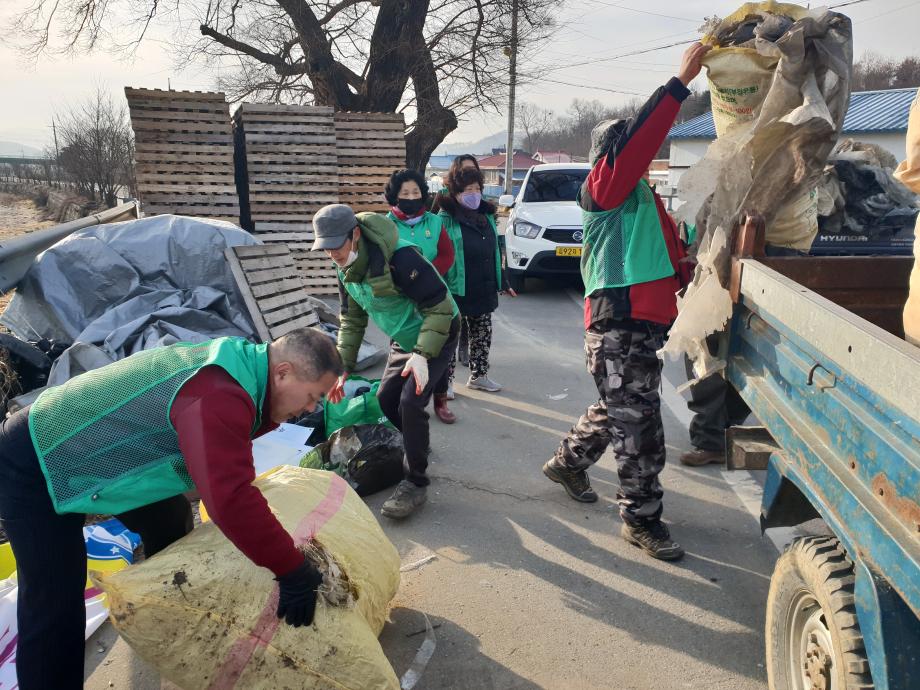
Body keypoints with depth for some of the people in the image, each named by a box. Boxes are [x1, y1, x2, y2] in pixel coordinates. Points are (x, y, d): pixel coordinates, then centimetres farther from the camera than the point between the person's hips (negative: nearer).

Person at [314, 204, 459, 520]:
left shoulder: (400, 257, -33)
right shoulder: (346, 269, -5)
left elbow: (440, 307, -29)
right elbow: (351, 320, 6)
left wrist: (422, 355, -34)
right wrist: (343, 369, 0)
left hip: (435, 335, -8)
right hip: (403, 339, 8)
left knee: (411, 401, -18)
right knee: (386, 399, 8)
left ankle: (415, 483, -3)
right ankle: (417, 445, 36)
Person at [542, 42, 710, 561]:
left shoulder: (648, 199, 21)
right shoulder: (604, 187, -7)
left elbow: (670, 249, 26)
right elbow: (638, 140, -23)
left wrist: (686, 275, 8)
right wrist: (681, 82, -24)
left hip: (646, 324, 9)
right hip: (617, 328, -9)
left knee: (619, 411, 21)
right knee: (638, 425, -4)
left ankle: (568, 463, 41)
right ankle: (643, 519, 10)